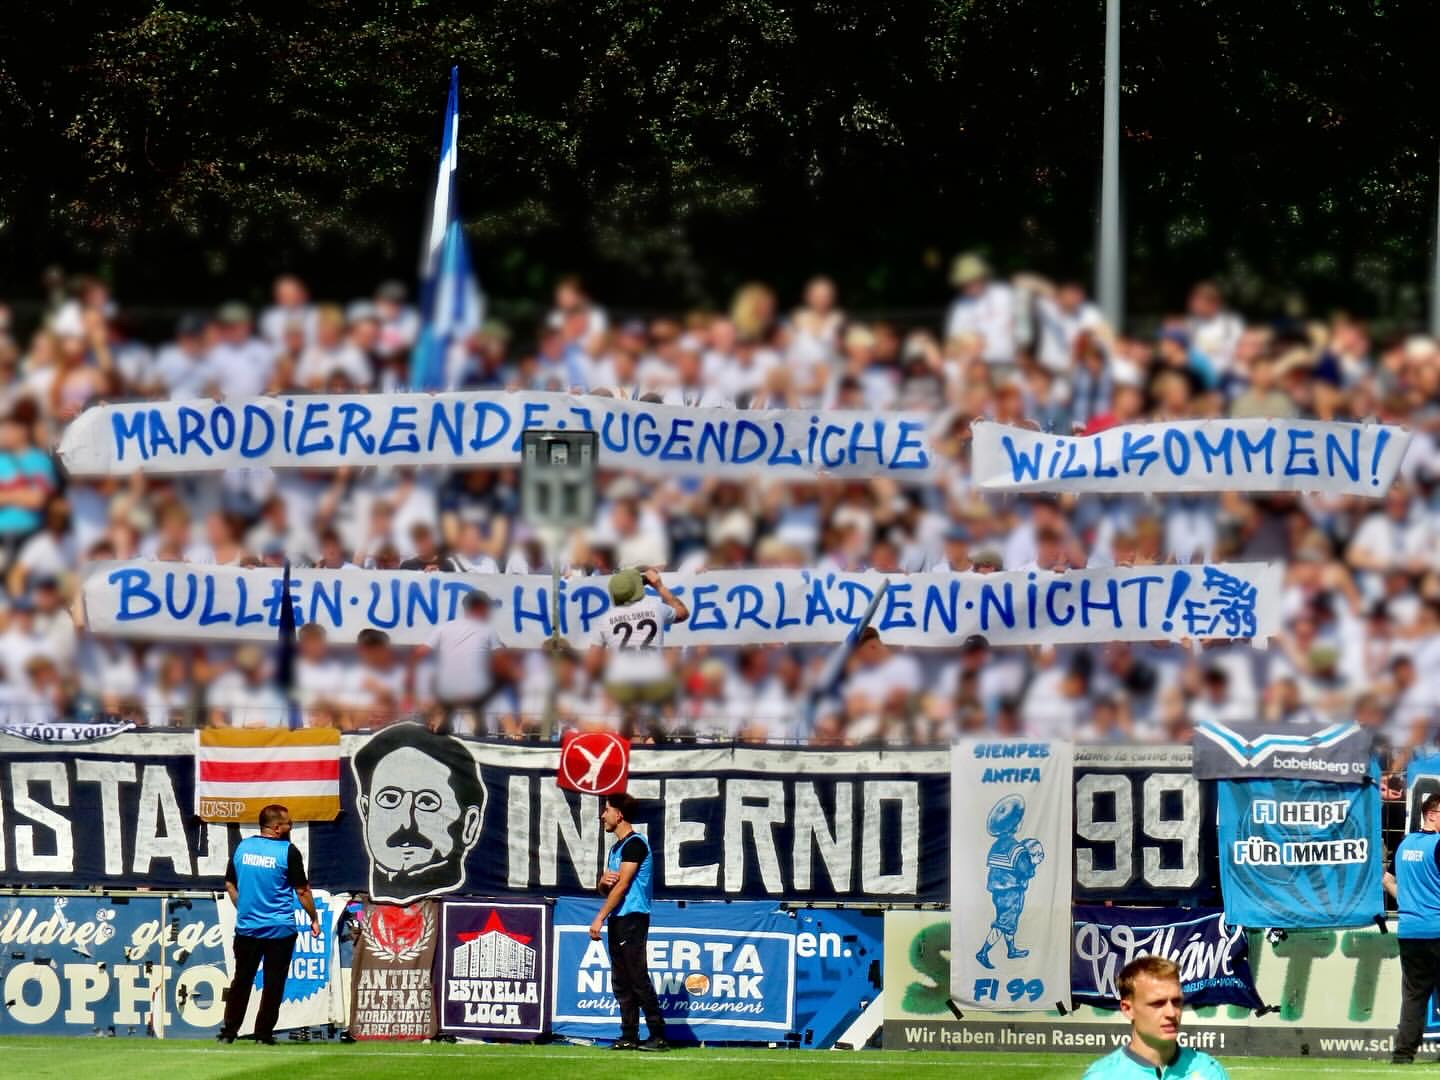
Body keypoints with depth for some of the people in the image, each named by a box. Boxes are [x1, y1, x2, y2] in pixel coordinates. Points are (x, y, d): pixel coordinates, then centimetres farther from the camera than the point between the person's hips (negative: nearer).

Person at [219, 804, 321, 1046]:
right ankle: (263, 1034, 5)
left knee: (241, 980, 12)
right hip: (280, 929, -4)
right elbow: (302, 891, -6)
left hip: (246, 926, 4)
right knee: (273, 984, 4)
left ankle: (228, 1032, 10)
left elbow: (230, 884, 12)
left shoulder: (242, 847, 4)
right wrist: (314, 919, 5)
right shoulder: (288, 851, -10)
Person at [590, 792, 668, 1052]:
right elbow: (606, 889, 25)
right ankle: (629, 1037, 9)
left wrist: (600, 918, -16)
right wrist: (603, 881, -1)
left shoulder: (635, 844, -10)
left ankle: (658, 1036, -12)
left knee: (638, 978, -12)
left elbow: (622, 885, -15)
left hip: (633, 918, -10)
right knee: (621, 982, 7)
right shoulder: (616, 848, 19)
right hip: (617, 921, 10)